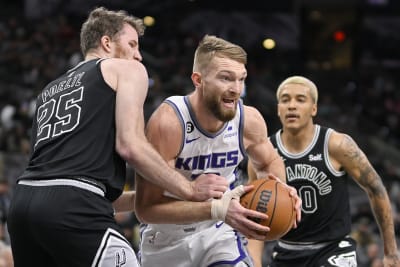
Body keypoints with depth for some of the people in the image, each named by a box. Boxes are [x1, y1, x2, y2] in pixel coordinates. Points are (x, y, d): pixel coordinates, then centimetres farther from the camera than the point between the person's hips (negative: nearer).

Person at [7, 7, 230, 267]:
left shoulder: (50, 90, 32)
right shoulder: (128, 69, 13)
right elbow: (130, 146, -3)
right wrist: (190, 189, 6)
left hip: (24, 198, 8)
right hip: (74, 208, -8)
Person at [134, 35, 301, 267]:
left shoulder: (249, 120, -15)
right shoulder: (168, 122, -29)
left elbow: (269, 162, 9)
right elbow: (147, 207, -31)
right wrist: (217, 209, -41)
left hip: (218, 232, 2)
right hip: (167, 239, -2)